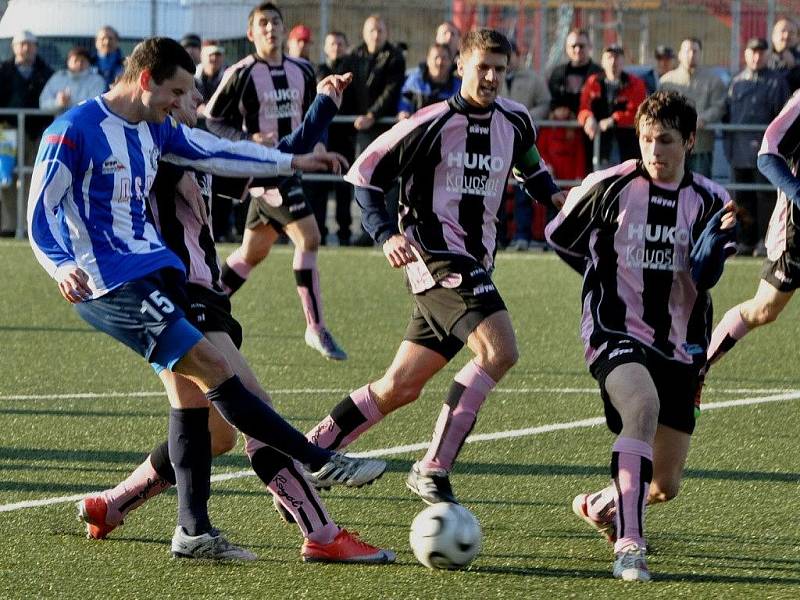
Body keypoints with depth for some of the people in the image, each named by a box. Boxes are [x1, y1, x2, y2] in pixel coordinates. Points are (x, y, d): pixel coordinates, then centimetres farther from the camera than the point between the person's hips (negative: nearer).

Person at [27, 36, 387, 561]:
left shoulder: (154, 130, 12)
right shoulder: (74, 131, -13)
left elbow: (217, 152, 24)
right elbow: (40, 213, -14)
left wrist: (292, 162, 26)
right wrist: (64, 268, -32)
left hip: (159, 272, 9)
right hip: (111, 286, -9)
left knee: (190, 394, 4)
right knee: (215, 369, -14)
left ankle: (194, 531, 9)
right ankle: (322, 462, -11)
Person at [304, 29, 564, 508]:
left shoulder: (516, 121, 11)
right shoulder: (432, 124, -8)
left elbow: (530, 164, 34)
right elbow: (364, 173, -3)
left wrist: (552, 194, 15)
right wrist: (386, 234, -16)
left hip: (476, 265, 7)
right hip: (437, 257, -7)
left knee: (401, 387, 6)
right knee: (500, 351, -24)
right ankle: (433, 470, -18)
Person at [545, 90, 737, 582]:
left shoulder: (708, 200, 1)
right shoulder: (610, 187, -4)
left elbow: (704, 277, -11)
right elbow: (559, 235, 12)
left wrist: (717, 237, -28)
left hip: (679, 349, 4)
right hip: (616, 335, -4)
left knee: (665, 486, 8)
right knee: (644, 404, -37)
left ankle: (600, 507, 42)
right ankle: (629, 545, -39)